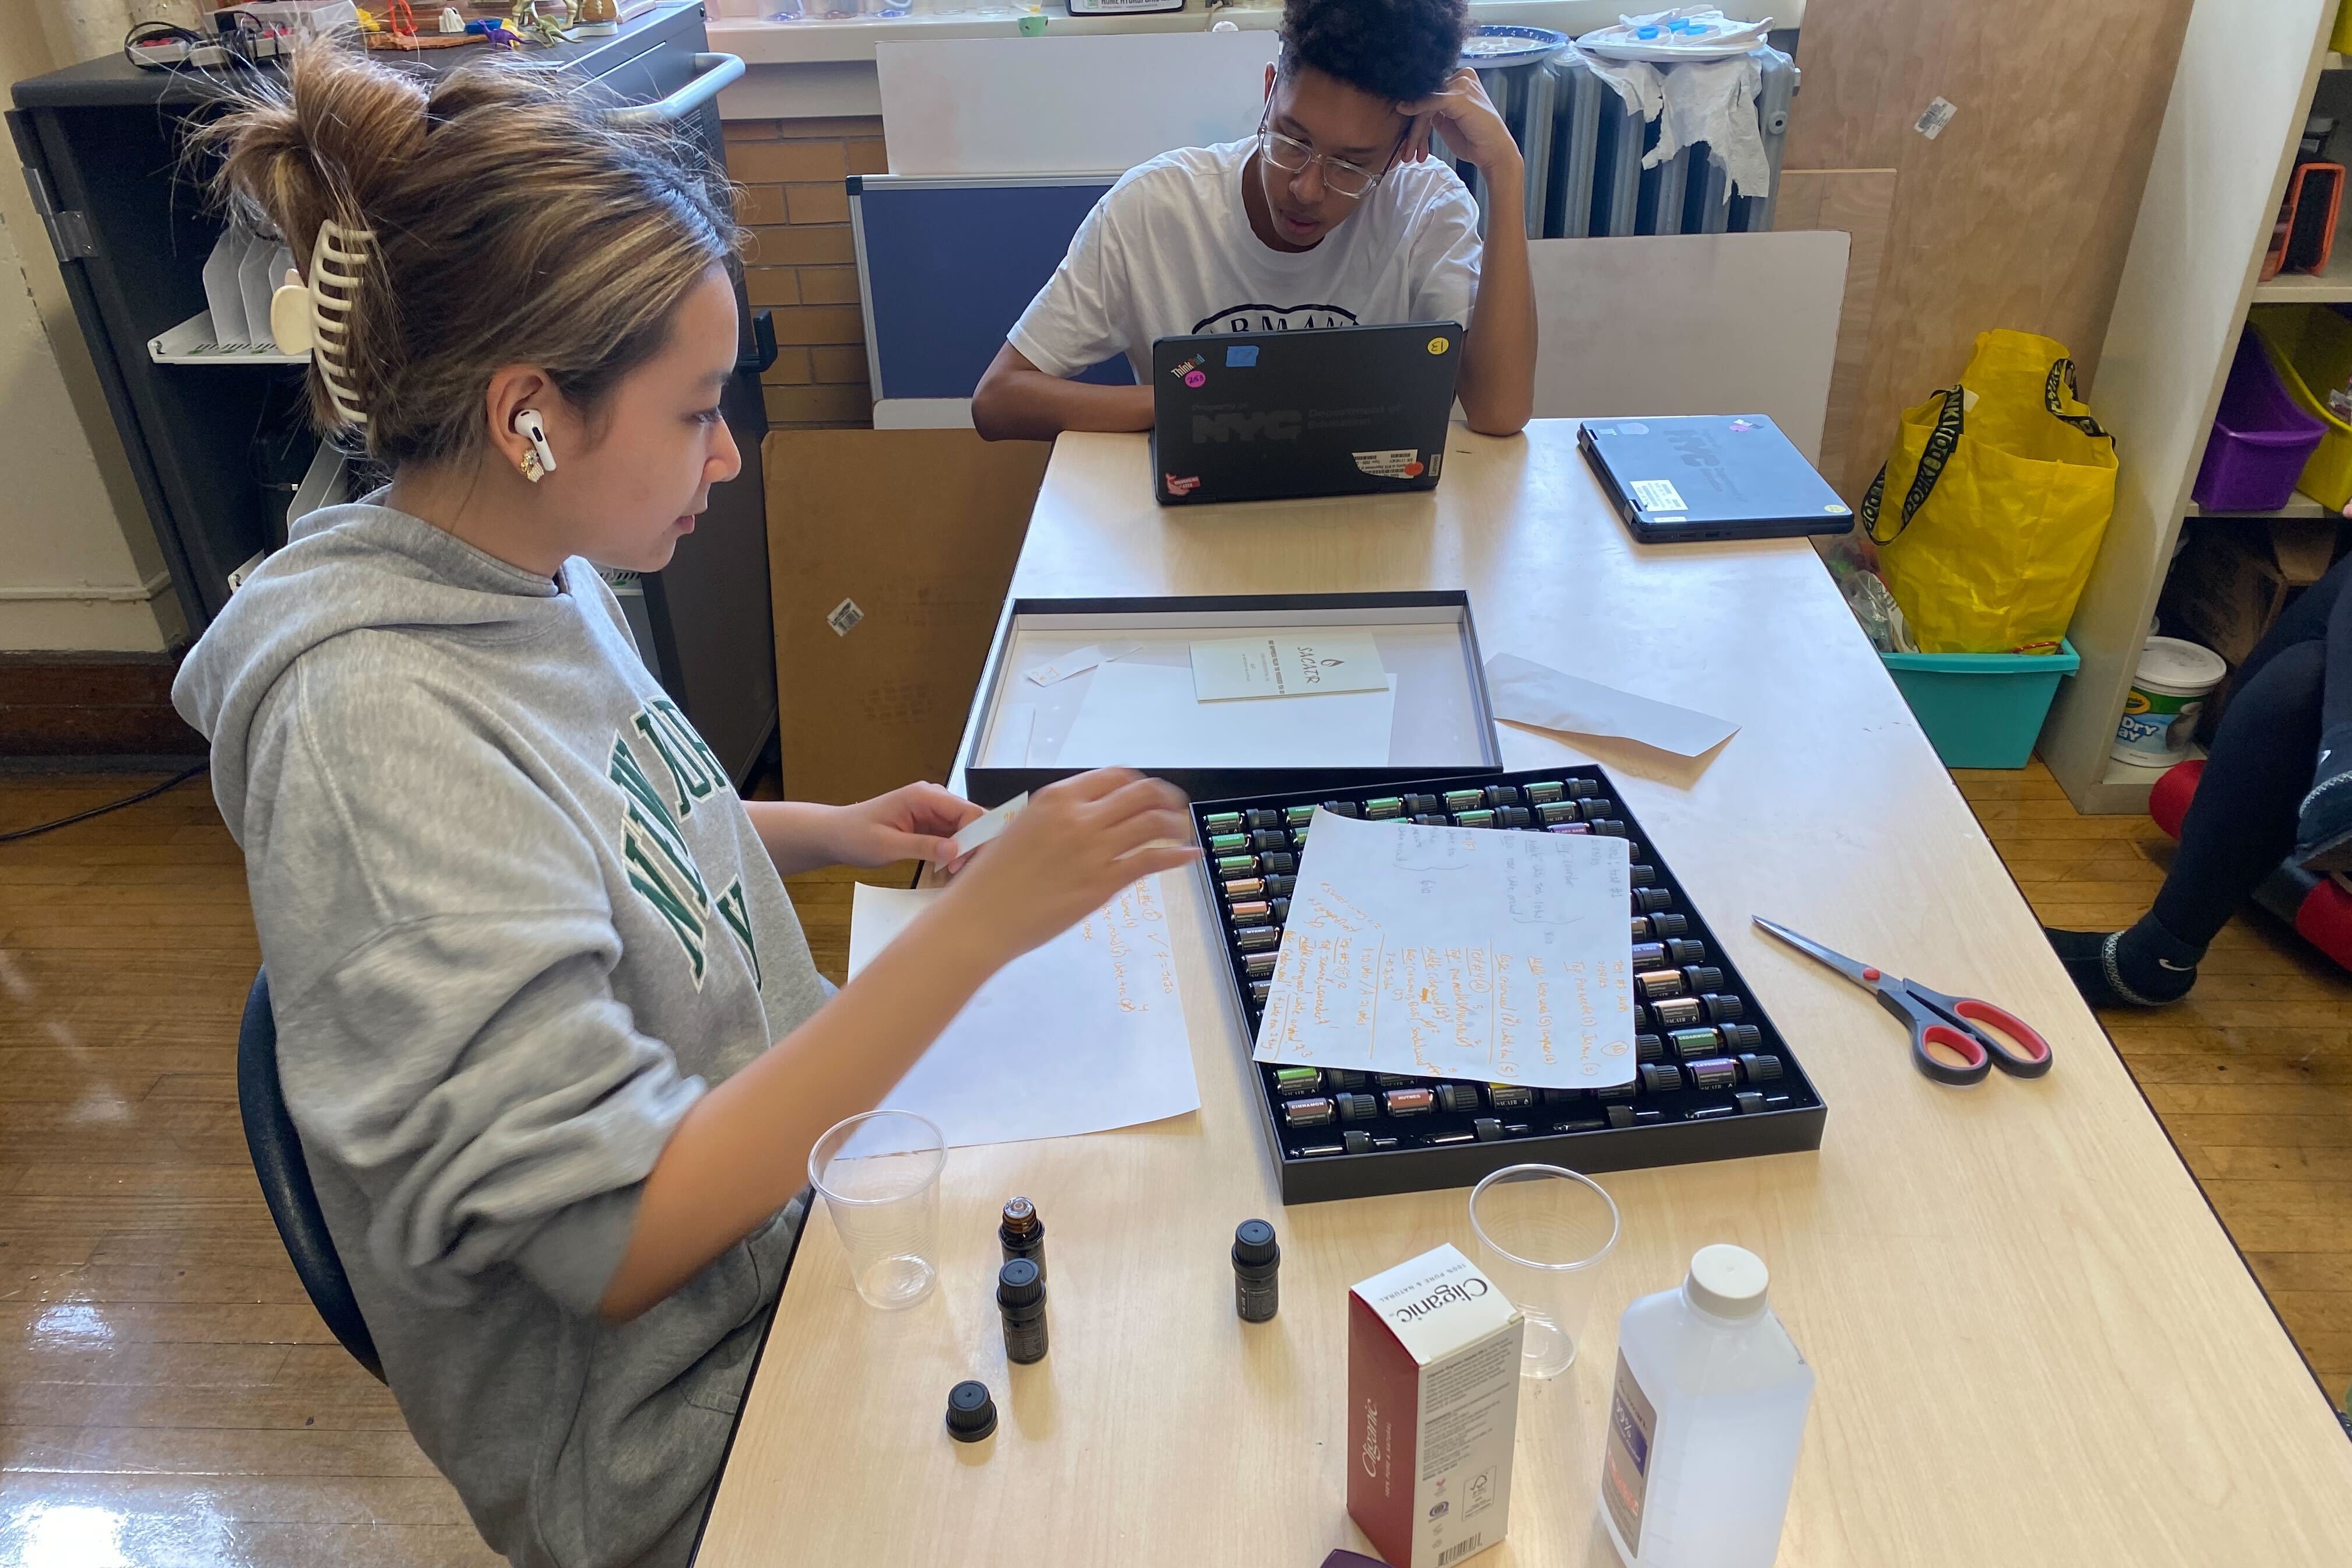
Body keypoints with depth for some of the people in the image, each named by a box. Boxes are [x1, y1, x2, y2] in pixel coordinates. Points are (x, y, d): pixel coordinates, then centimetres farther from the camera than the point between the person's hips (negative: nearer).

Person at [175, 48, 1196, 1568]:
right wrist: (977, 923, -33)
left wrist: (822, 831, -1)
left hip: (780, 1164, 7)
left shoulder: (530, 571, -4)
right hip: (670, 1425, -7)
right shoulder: (379, 723, -30)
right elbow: (611, 1236, -30)